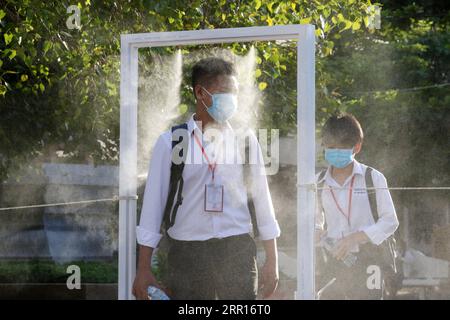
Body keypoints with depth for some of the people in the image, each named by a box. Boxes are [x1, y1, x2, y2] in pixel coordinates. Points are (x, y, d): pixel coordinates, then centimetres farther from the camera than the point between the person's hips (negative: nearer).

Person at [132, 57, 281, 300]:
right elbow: (154, 201, 2)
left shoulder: (245, 140, 7)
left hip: (238, 252, 1)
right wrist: (144, 269, -1)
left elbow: (261, 198, 10)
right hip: (187, 252, -1)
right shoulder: (170, 142, 1)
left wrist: (271, 260, 8)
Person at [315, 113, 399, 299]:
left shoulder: (372, 178, -2)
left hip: (365, 263, -3)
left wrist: (354, 238, -15)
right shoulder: (319, 182, 8)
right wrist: (316, 233, -4)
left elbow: (390, 221, -3)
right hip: (331, 263, 3)